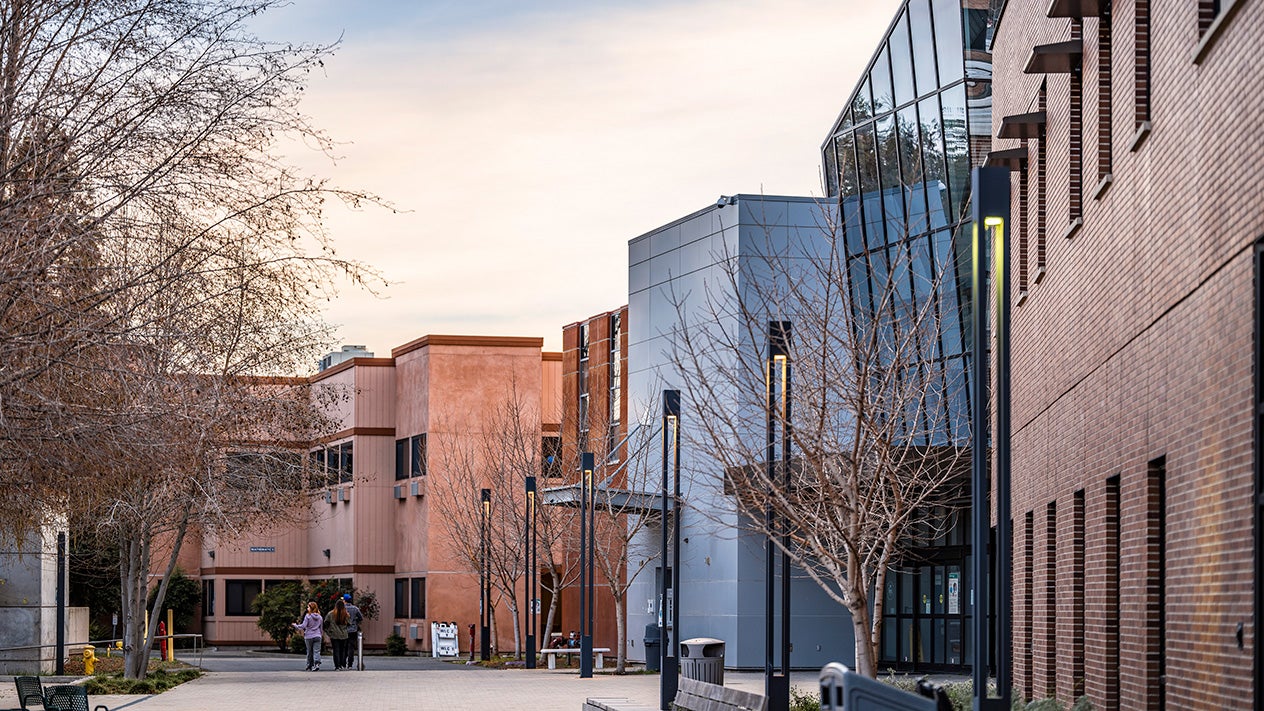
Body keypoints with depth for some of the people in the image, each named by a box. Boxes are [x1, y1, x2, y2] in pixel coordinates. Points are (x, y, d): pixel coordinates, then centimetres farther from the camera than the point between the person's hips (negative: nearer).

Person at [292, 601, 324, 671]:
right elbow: (321, 627, 16)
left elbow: (303, 626, -14)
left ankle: (310, 666, 17)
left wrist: (296, 626, 1)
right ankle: (317, 663, -24)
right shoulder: (320, 617, 8)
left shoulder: (308, 616, -10)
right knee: (316, 651, -4)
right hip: (317, 636, 3)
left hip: (309, 637, -3)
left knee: (309, 652, 8)